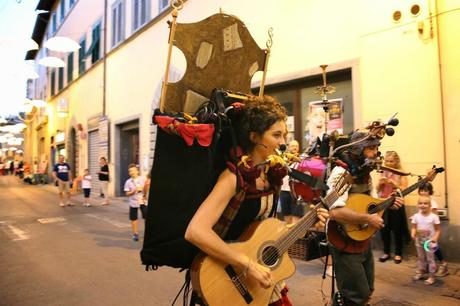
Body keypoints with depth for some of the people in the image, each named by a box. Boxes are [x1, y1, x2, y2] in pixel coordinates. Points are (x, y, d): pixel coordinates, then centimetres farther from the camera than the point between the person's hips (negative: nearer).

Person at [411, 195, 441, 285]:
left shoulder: (434, 217, -12)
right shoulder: (416, 216, -5)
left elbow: (438, 229, -7)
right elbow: (414, 228, -1)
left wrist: (435, 238, -22)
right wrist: (413, 234, -21)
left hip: (430, 242, -3)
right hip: (419, 241, 3)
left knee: (430, 259, 6)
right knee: (420, 258, 17)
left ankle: (431, 276, 17)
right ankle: (420, 272, 33)